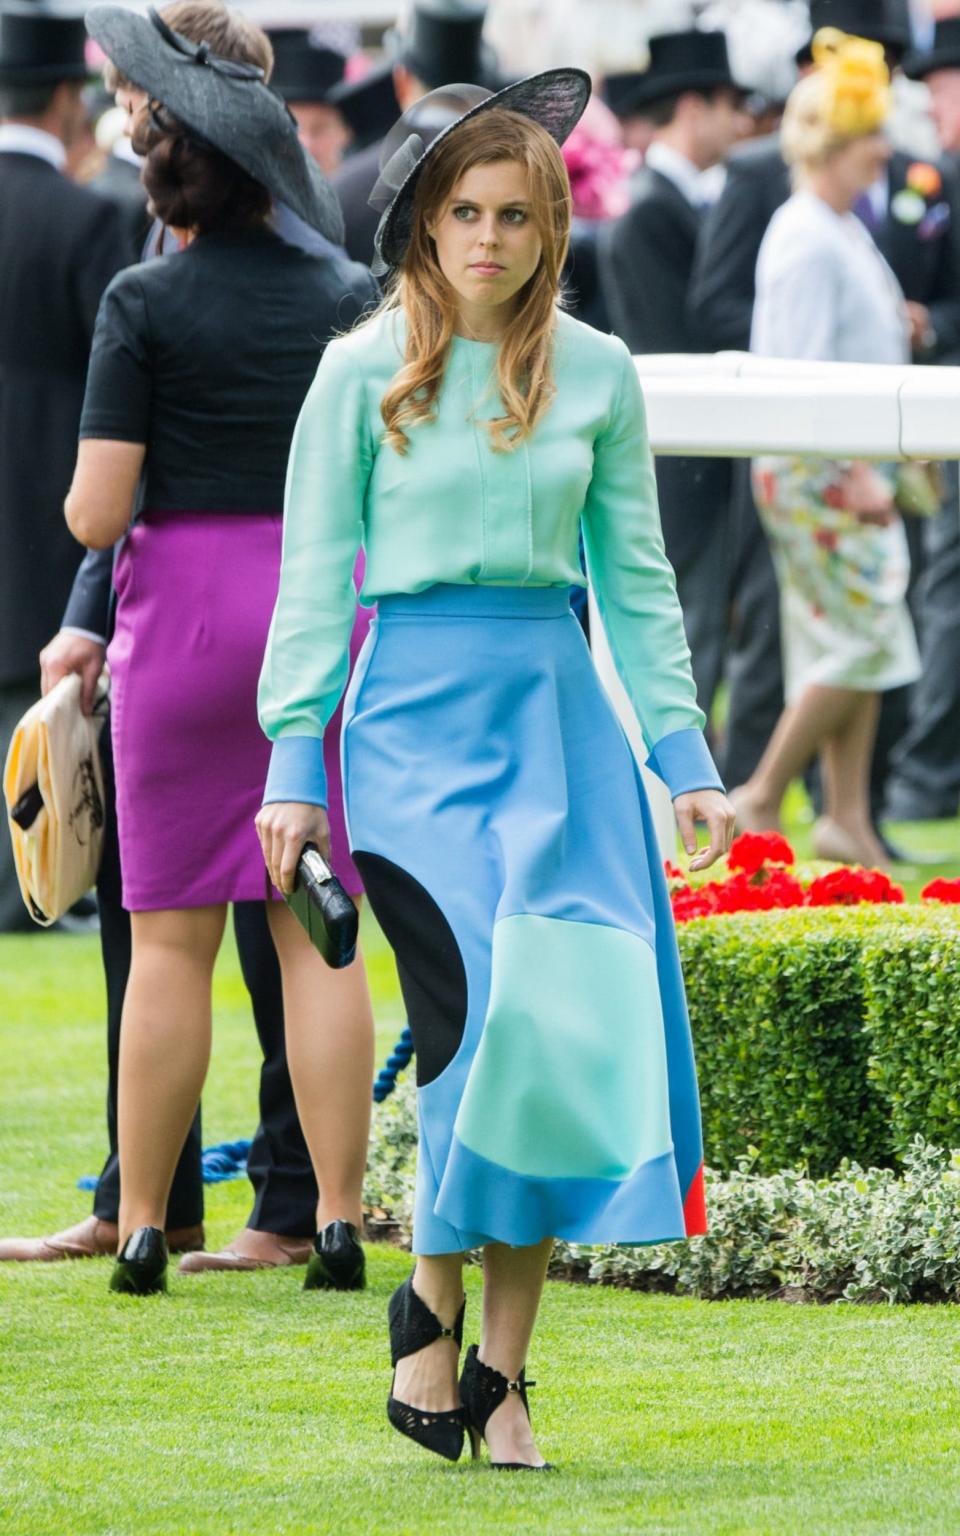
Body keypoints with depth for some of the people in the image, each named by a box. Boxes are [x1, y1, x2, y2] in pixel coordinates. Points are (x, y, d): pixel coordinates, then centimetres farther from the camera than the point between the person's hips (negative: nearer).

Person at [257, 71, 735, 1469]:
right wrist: (292, 767, -1)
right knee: (487, 1018, -17)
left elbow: (635, 579, 13)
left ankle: (502, 1371, 2)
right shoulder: (368, 370, 2)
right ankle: (433, 1303, 2)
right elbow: (314, 575, 4)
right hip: (416, 708, -3)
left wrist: (684, 760, 9)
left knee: (569, 1029, -5)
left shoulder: (597, 374, 9)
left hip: (558, 709, 3)